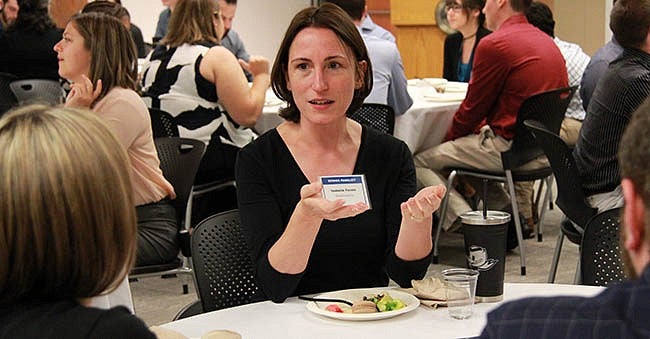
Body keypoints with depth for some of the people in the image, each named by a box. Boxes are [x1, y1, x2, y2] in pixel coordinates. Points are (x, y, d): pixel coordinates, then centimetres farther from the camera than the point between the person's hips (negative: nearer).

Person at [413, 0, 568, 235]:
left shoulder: (494, 44, -13)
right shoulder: (548, 43, 14)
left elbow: (473, 107, -6)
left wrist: (448, 139, 12)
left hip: (509, 148, -9)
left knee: (419, 162, 0)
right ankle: (521, 215, 19)